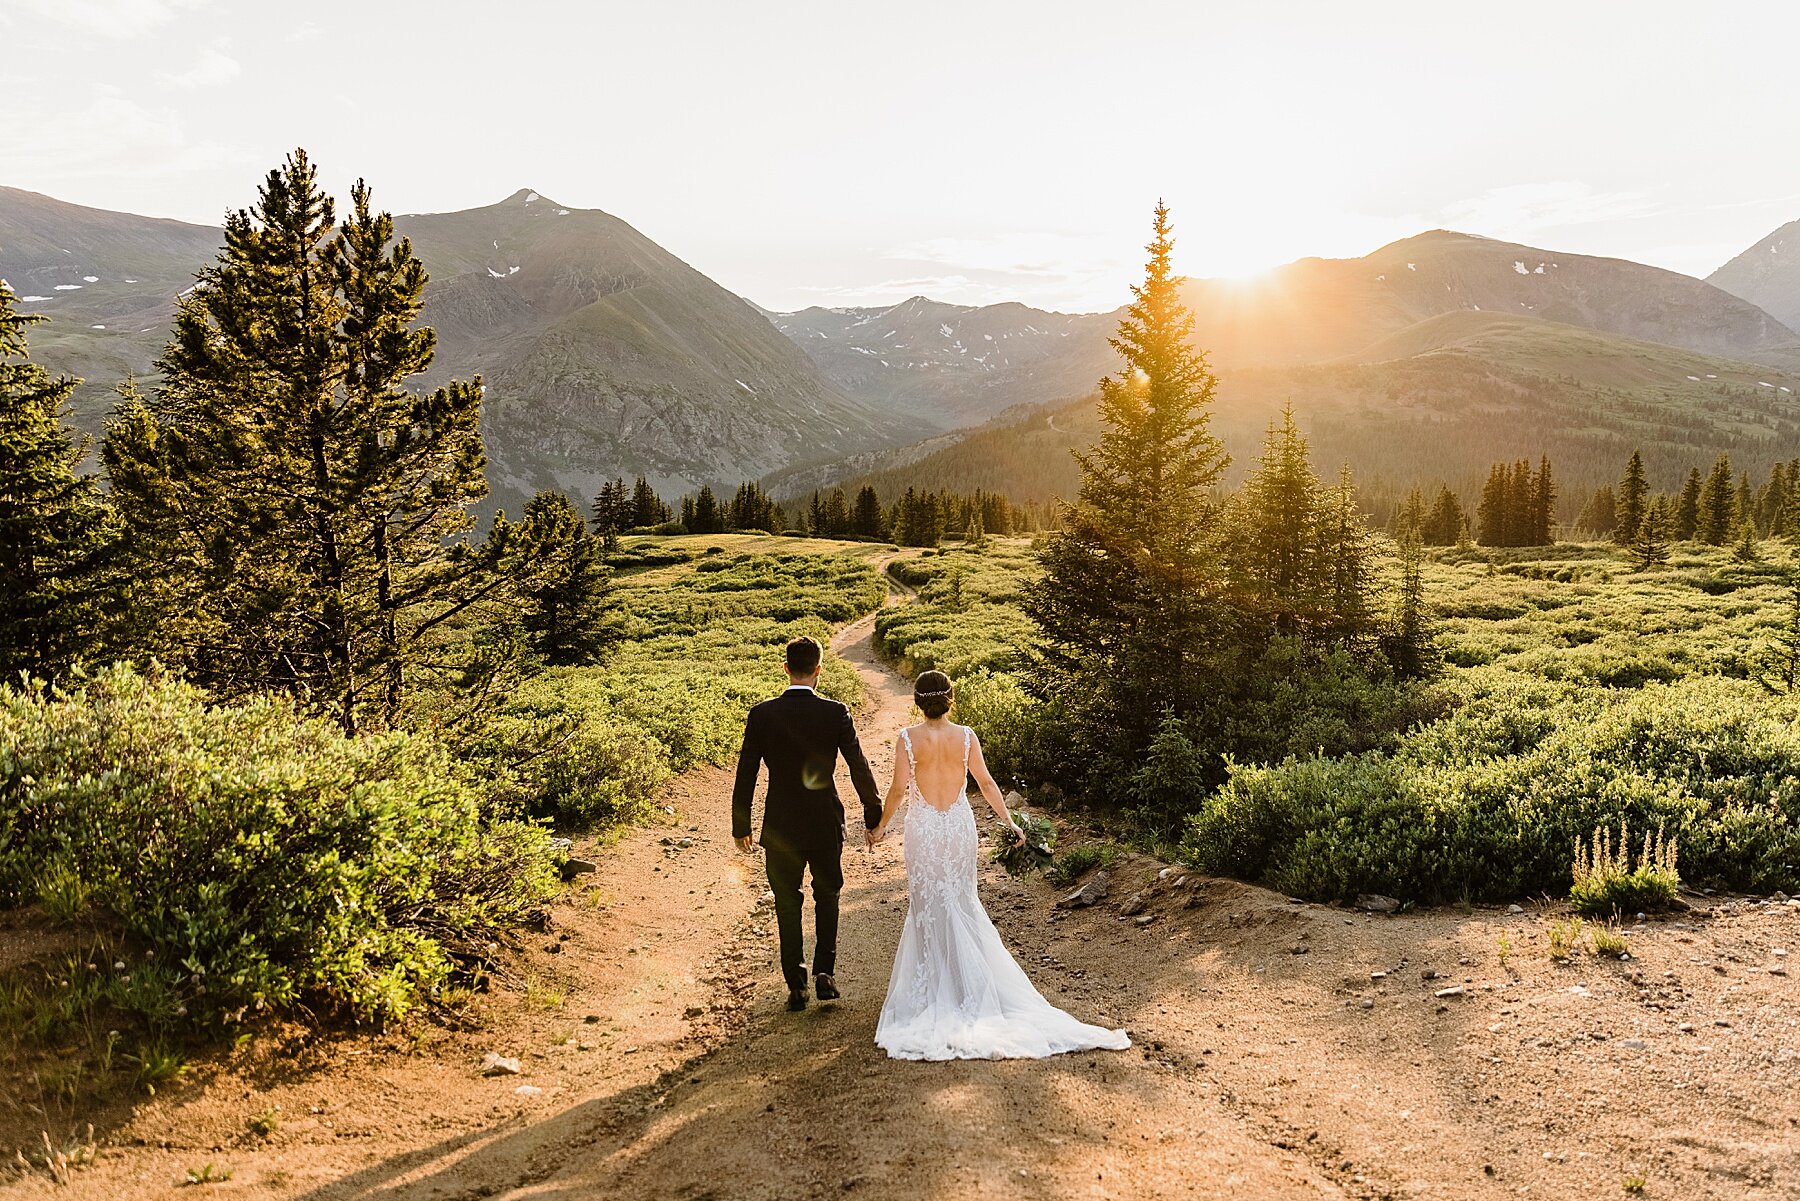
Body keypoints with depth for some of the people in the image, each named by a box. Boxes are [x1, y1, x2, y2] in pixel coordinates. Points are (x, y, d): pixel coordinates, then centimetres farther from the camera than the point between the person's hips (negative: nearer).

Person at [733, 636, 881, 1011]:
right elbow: (859, 768, -6)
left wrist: (741, 826, 7)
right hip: (825, 824, 0)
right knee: (827, 895, 21)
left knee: (787, 905, 14)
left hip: (781, 827, 0)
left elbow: (745, 775, -4)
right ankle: (824, 971, 10)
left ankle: (796, 985, 17)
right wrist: (874, 815, 7)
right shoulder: (836, 713, -10)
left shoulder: (761, 715, -8)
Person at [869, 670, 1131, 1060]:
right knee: (961, 901, 17)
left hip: (924, 827, -2)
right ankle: (967, 979, 22)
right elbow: (986, 783, -3)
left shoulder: (909, 738, -12)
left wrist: (881, 826, 2)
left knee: (928, 903, 10)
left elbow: (899, 790, -12)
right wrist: (1009, 821, 7)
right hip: (960, 825, 2)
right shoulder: (965, 736, -7)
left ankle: (933, 982, 17)